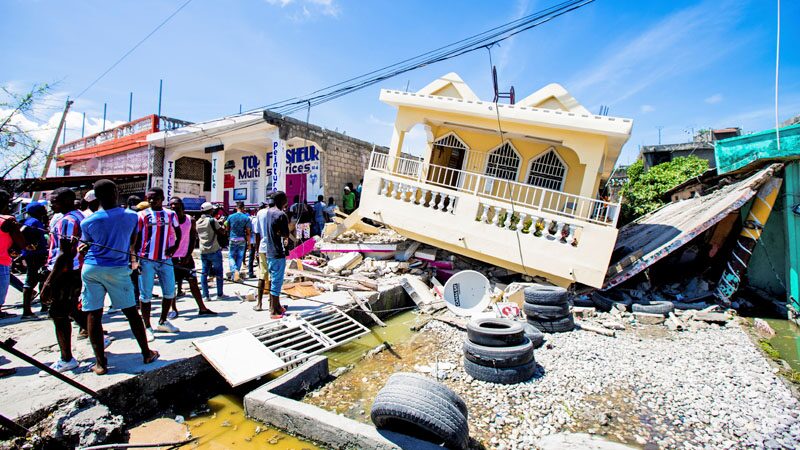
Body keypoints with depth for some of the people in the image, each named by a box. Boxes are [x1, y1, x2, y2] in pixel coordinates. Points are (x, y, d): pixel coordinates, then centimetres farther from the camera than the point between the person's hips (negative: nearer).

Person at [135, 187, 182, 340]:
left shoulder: (170, 214, 6)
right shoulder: (142, 215, -2)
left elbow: (178, 232, 18)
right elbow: (136, 238, -1)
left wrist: (175, 246, 1)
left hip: (165, 259, 3)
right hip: (146, 260, -3)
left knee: (170, 292, 8)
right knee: (146, 295, 4)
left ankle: (163, 322, 27)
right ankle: (147, 327, 16)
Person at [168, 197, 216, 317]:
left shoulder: (190, 220, 1)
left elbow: (193, 239, 2)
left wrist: (188, 256, -6)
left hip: (186, 257, 1)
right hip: (171, 257, -1)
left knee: (193, 282, 4)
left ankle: (202, 308, 7)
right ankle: (174, 309, 19)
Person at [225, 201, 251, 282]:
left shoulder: (230, 216, -2)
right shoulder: (246, 218, -6)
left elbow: (227, 228, 8)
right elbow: (248, 232, -6)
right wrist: (249, 242, 0)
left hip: (232, 239, 0)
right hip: (242, 240, 0)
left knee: (231, 256, 7)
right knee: (239, 257, 10)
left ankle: (235, 271, -15)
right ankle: (237, 271, 15)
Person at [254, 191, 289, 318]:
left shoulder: (261, 213, 7)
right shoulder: (281, 215, -14)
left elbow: (257, 234, 11)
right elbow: (286, 235, -15)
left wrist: (258, 250, 19)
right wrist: (279, 232, 4)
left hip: (263, 250, 7)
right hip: (276, 252, -7)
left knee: (262, 277, 18)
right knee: (276, 281, 0)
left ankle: (259, 303, 27)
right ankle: (274, 310, 6)